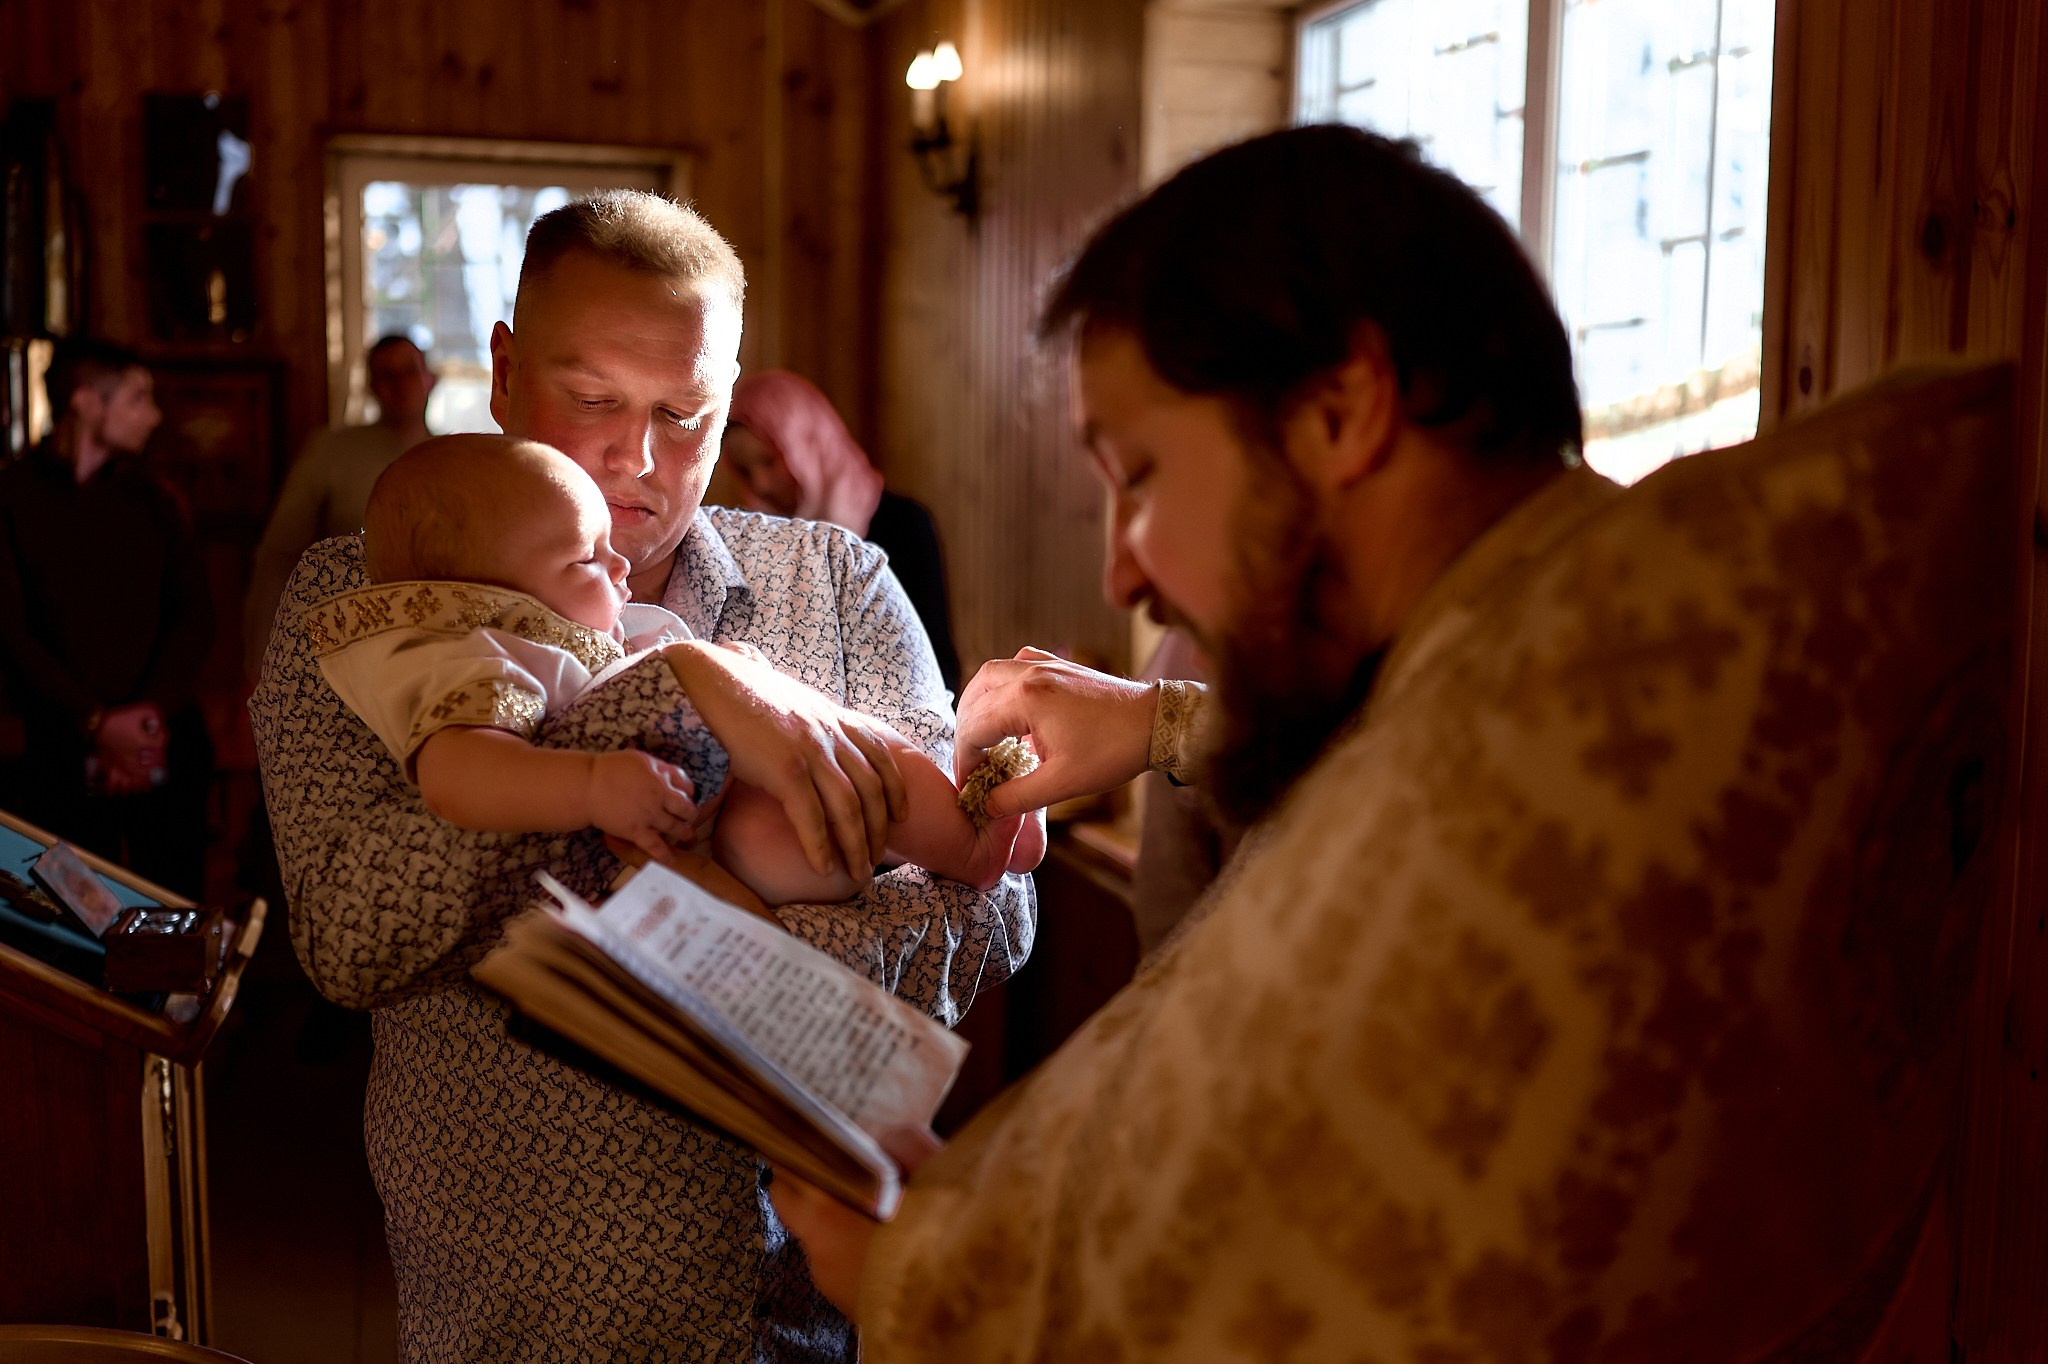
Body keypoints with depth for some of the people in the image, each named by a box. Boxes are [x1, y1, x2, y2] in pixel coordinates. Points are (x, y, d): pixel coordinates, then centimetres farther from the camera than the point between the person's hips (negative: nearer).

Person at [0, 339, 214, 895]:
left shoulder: (154, 498, 11)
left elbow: (195, 613, 3)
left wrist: (154, 711, -12)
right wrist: (95, 722, -15)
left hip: (165, 744, 3)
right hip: (64, 752, -2)